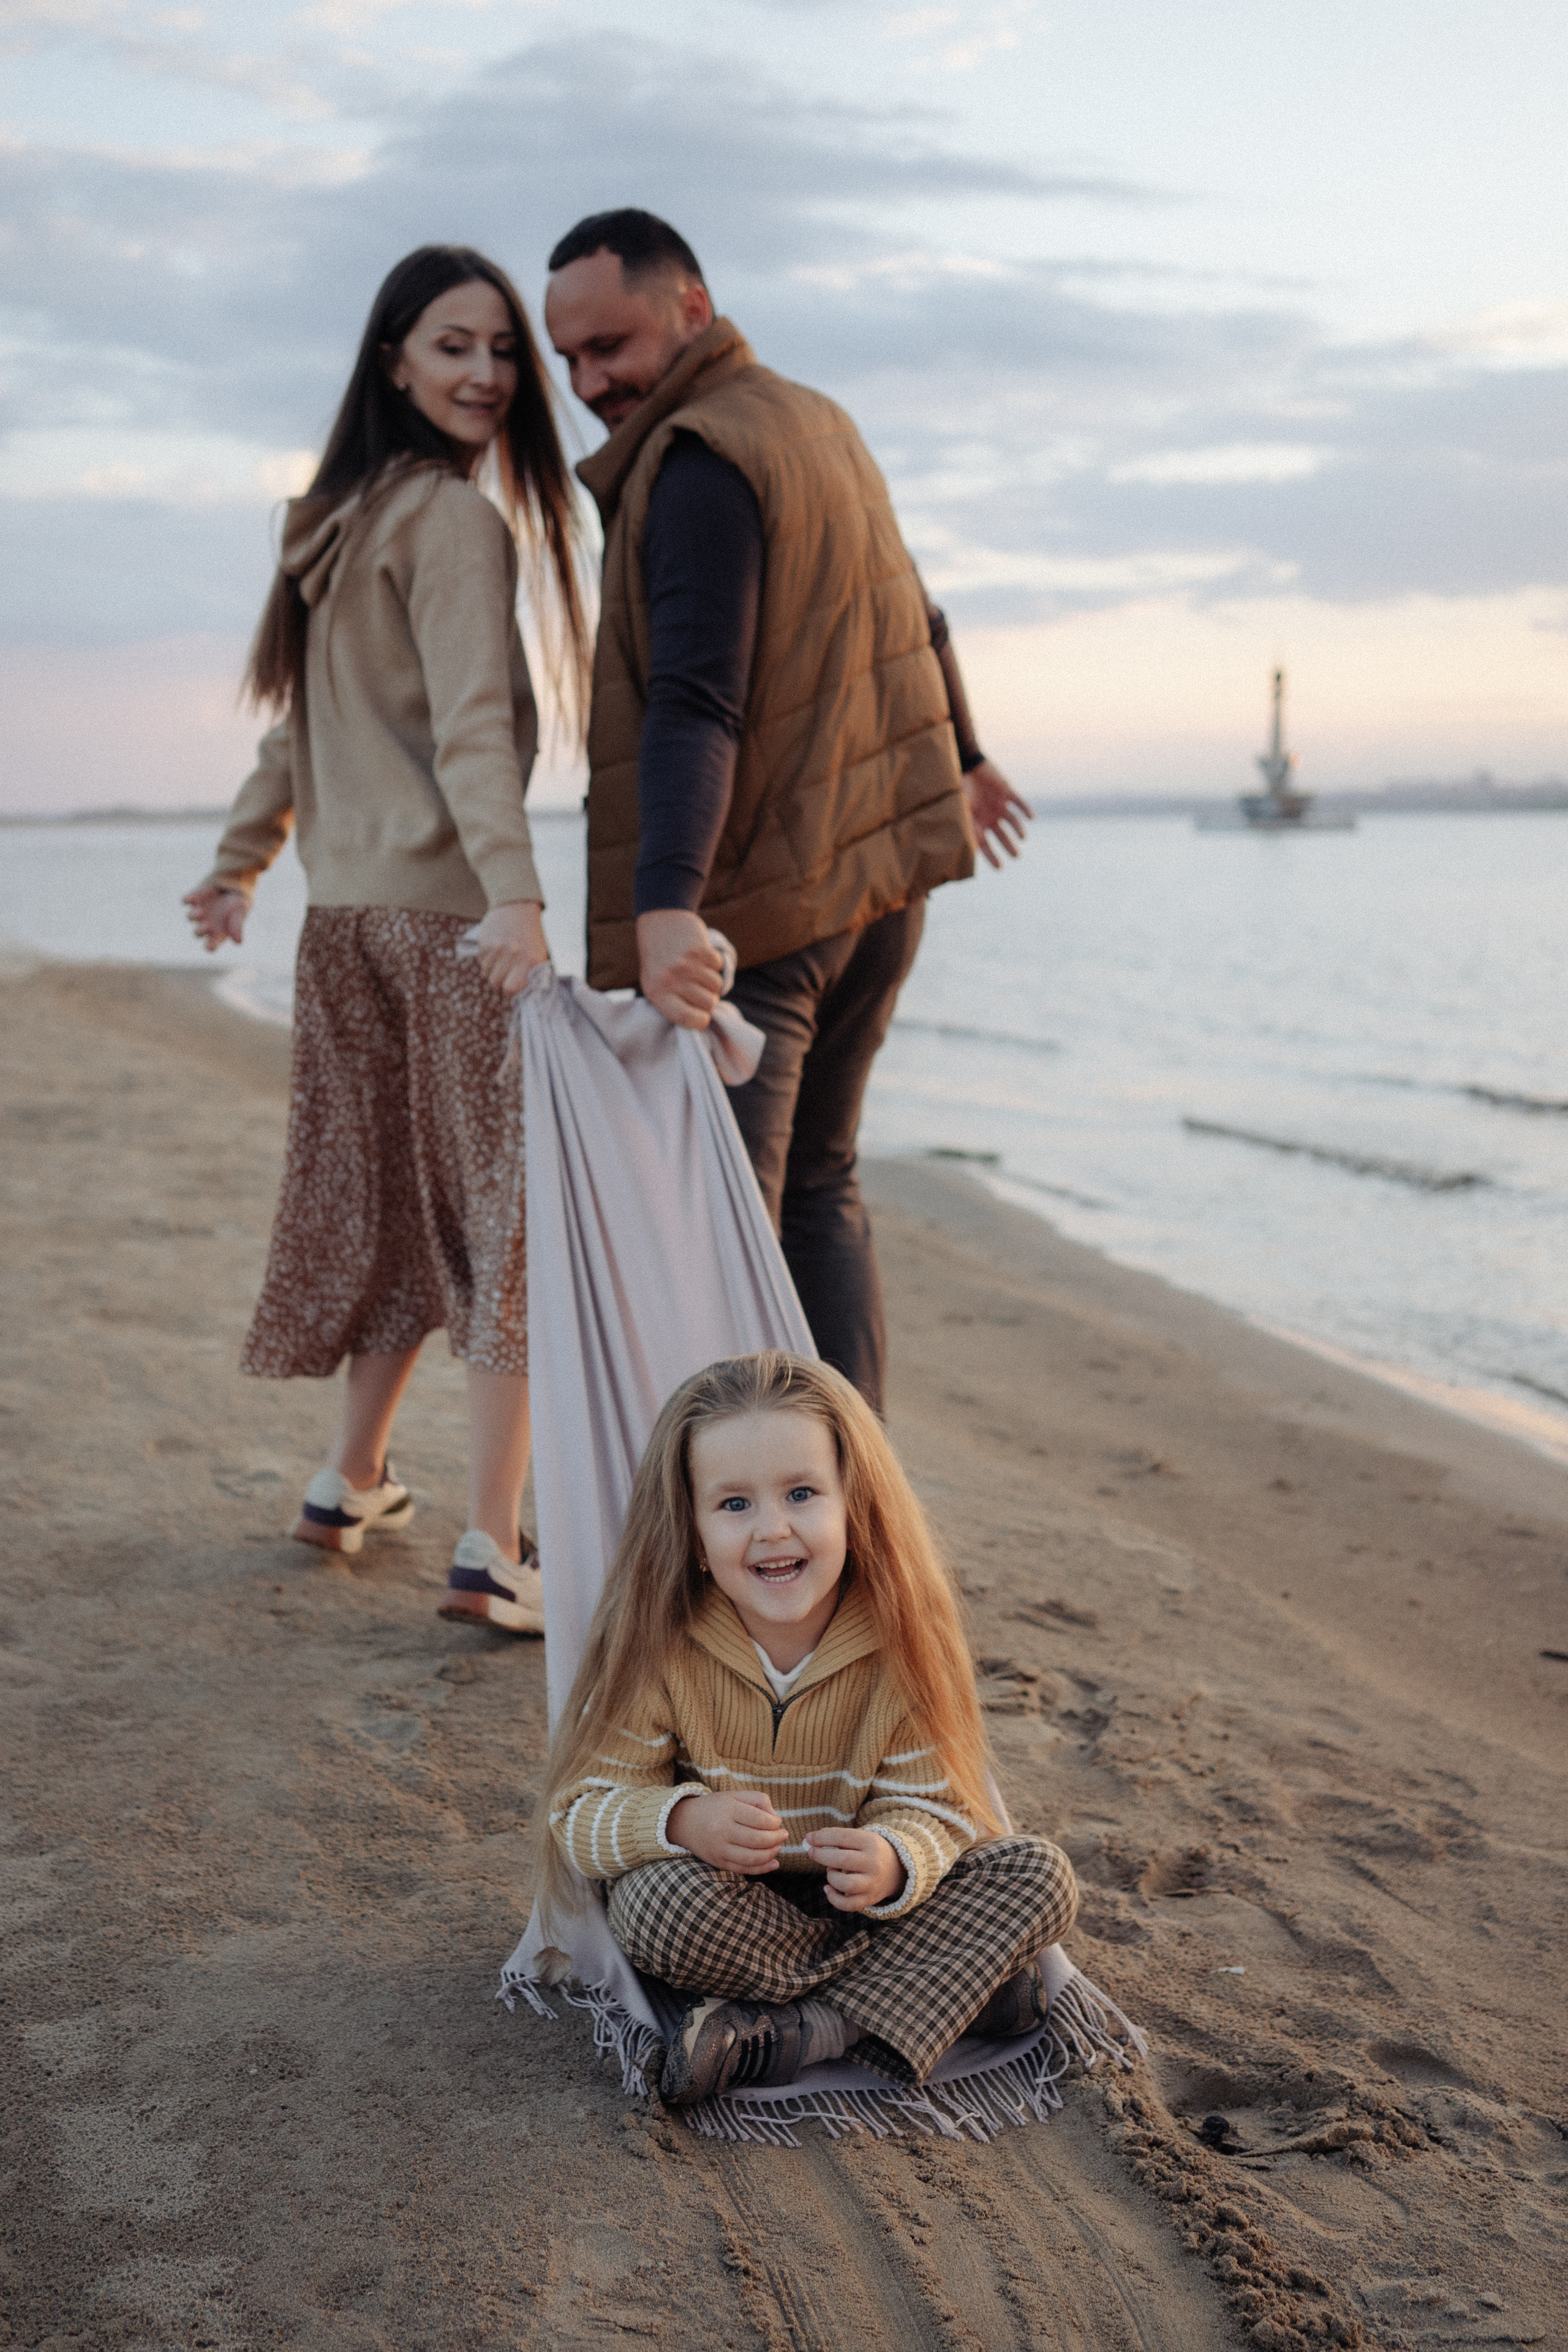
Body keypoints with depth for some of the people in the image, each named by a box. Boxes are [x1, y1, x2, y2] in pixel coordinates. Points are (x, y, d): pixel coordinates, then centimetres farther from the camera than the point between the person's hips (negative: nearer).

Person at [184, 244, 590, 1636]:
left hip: (347, 912, 9)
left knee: (399, 1203, 18)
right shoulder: (456, 518, -9)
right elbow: (470, 723, -22)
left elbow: (303, 721, 23)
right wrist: (515, 892, -32)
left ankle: (353, 1484, 29)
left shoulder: (335, 519, 16)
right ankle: (494, 1551, -7)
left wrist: (241, 859, 30)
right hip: (445, 905, -8)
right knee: (510, 1211, -5)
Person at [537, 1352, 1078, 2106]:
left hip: (862, 1903, 2)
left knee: (1041, 1875, -17)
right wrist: (684, 1820, -39)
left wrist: (893, 1864, -38)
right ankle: (953, 1985, -20)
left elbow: (931, 1807, -13)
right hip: (728, 1915, -2)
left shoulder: (903, 1641, -15)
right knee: (663, 1896, -34)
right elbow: (582, 1810, -17)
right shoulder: (659, 1647, -18)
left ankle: (792, 2033, -27)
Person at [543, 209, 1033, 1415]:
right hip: (880, 876, 10)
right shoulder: (817, 420, 14)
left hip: (758, 908, -10)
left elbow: (695, 705, -29)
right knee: (817, 1192, 16)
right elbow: (913, 617, 28)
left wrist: (666, 905, -39)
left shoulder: (703, 458, -15)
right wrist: (960, 756, 43)